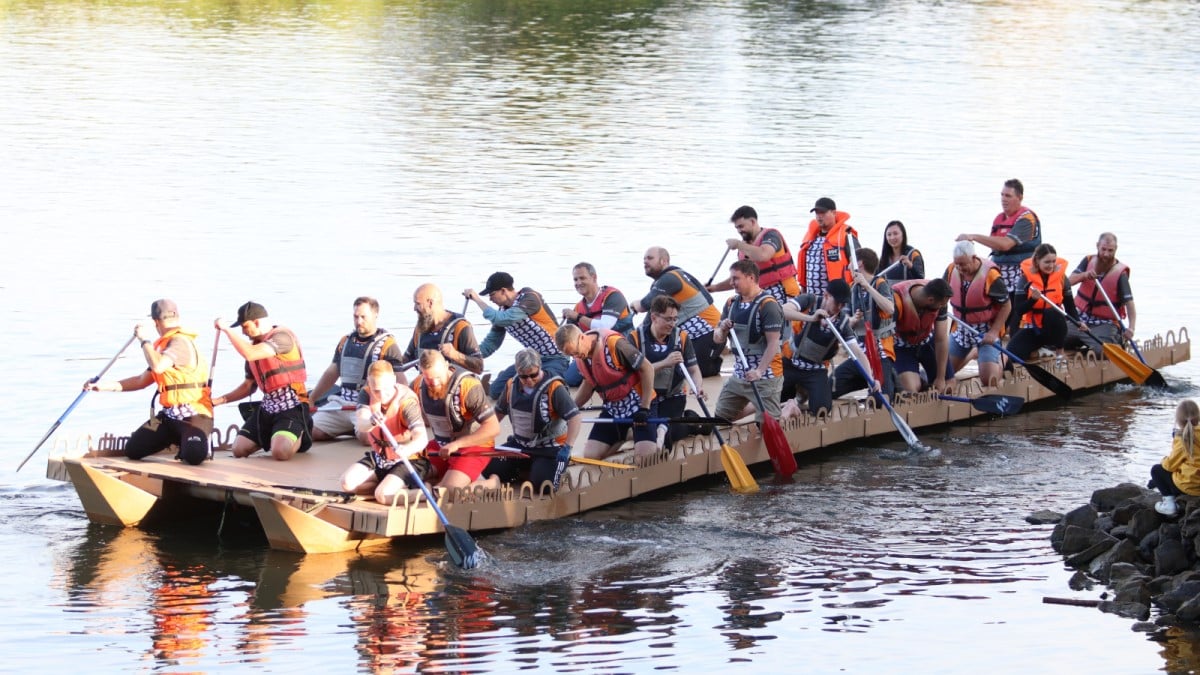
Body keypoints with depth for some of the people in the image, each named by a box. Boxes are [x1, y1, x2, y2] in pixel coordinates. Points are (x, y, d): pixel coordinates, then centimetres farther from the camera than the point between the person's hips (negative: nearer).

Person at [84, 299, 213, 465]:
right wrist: (107, 386, 16)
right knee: (132, 449, -1)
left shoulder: (181, 342, -15)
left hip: (194, 415, -9)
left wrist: (145, 340, -17)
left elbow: (157, 366, -33)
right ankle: (179, 439, 16)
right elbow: (142, 380, 22)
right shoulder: (165, 346, 16)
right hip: (170, 415, 9)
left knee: (193, 456, -33)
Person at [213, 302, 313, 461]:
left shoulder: (283, 336, -13)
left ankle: (299, 437, 5)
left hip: (291, 405, -8)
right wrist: (219, 400, 13)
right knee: (239, 450, -3)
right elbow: (249, 385, 22)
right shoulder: (254, 345, 13)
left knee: (280, 452, -29)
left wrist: (226, 329, -19)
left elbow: (250, 354, -28)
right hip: (267, 406, 8)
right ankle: (272, 437, 22)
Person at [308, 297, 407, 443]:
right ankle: (354, 430, 7)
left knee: (367, 437, -35)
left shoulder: (387, 344, -3)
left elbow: (400, 380, -9)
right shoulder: (345, 342, 15)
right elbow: (331, 374, 25)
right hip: (341, 403, 6)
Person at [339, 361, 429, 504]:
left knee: (383, 496, -27)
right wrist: (371, 422, -56)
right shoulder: (367, 393, -13)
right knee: (347, 482, -14)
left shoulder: (407, 401, -27)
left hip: (407, 460, -6)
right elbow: (361, 425, -30)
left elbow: (422, 438, -40)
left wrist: (406, 449, -64)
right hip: (378, 457, 6)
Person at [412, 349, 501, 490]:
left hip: (473, 446, -7)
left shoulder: (468, 386, -25)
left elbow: (493, 427, -27)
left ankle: (492, 484, -1)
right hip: (441, 446, 7)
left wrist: (457, 444, -29)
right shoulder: (419, 385, -8)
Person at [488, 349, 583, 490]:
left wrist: (567, 448, -32)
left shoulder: (554, 388, -21)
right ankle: (529, 469, 14)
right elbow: (499, 412, 16)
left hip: (550, 448, -6)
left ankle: (557, 470, 8)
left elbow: (575, 418, -24)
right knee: (490, 468, -8)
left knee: (541, 483, -27)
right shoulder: (512, 385, -1)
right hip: (519, 445, 6)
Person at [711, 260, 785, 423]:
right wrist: (723, 330, -10)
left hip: (764, 376, -8)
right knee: (720, 417, 14)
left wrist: (759, 371, -27)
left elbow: (773, 343, -18)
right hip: (739, 374, 8)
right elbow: (717, 339, 13)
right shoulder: (731, 303, 9)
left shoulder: (768, 305, -14)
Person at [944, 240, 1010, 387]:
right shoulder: (951, 271, -9)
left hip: (986, 331, -5)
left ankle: (1001, 360, 22)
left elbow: (1006, 306, -14)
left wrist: (994, 332, -20)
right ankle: (973, 353, 38)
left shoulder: (990, 275, -24)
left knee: (989, 380, -13)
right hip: (962, 329, 5)